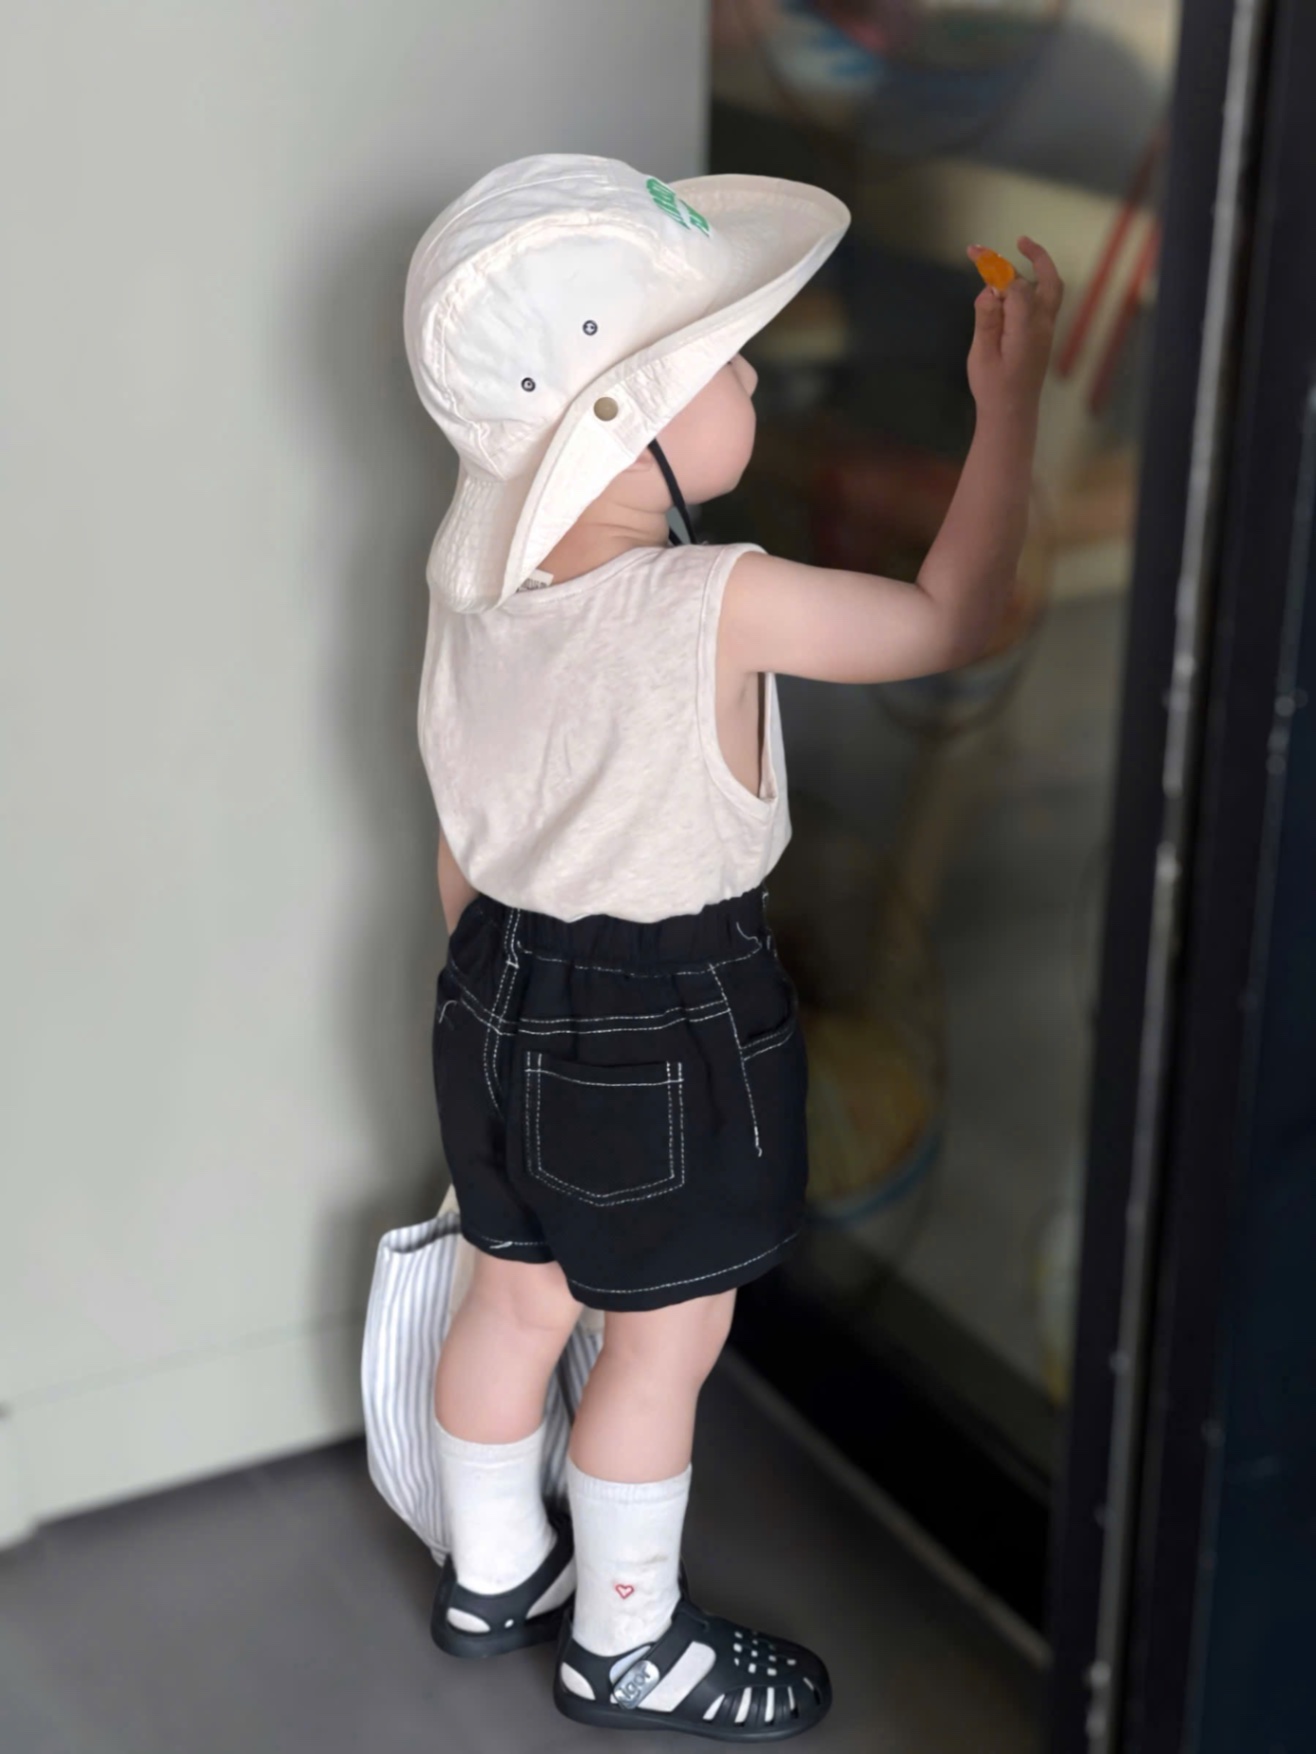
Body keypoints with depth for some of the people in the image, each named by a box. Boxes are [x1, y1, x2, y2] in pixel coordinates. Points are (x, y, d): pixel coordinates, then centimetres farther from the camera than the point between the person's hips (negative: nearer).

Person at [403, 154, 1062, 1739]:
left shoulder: (475, 562, -7)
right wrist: (1010, 401, -9)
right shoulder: (715, 607, -28)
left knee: (517, 1300, 24)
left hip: (504, 986, 7)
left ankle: (491, 1575, 46)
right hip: (668, 1024, -7)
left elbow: (462, 831, 4)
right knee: (665, 1343, 14)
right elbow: (949, 621, -17)